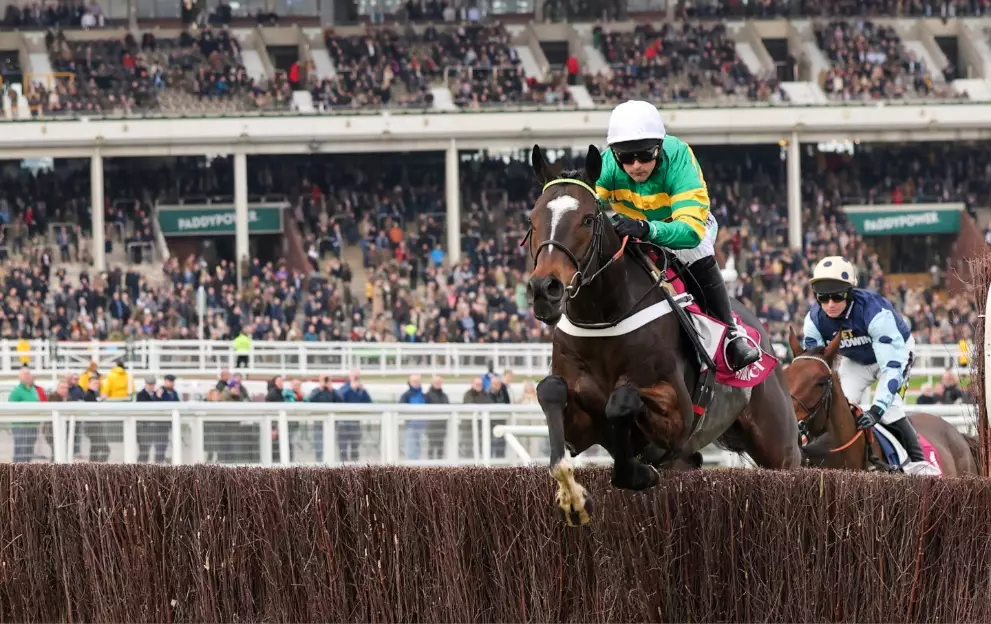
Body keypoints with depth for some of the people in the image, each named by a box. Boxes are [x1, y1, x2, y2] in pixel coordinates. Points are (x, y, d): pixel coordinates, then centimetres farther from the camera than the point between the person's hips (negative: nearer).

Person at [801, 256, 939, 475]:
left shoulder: (875, 312, -42)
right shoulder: (815, 319, -26)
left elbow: (892, 365, -45)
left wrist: (877, 409, -53)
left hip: (895, 350, -5)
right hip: (857, 360, 5)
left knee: (889, 410, -24)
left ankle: (918, 463, -12)